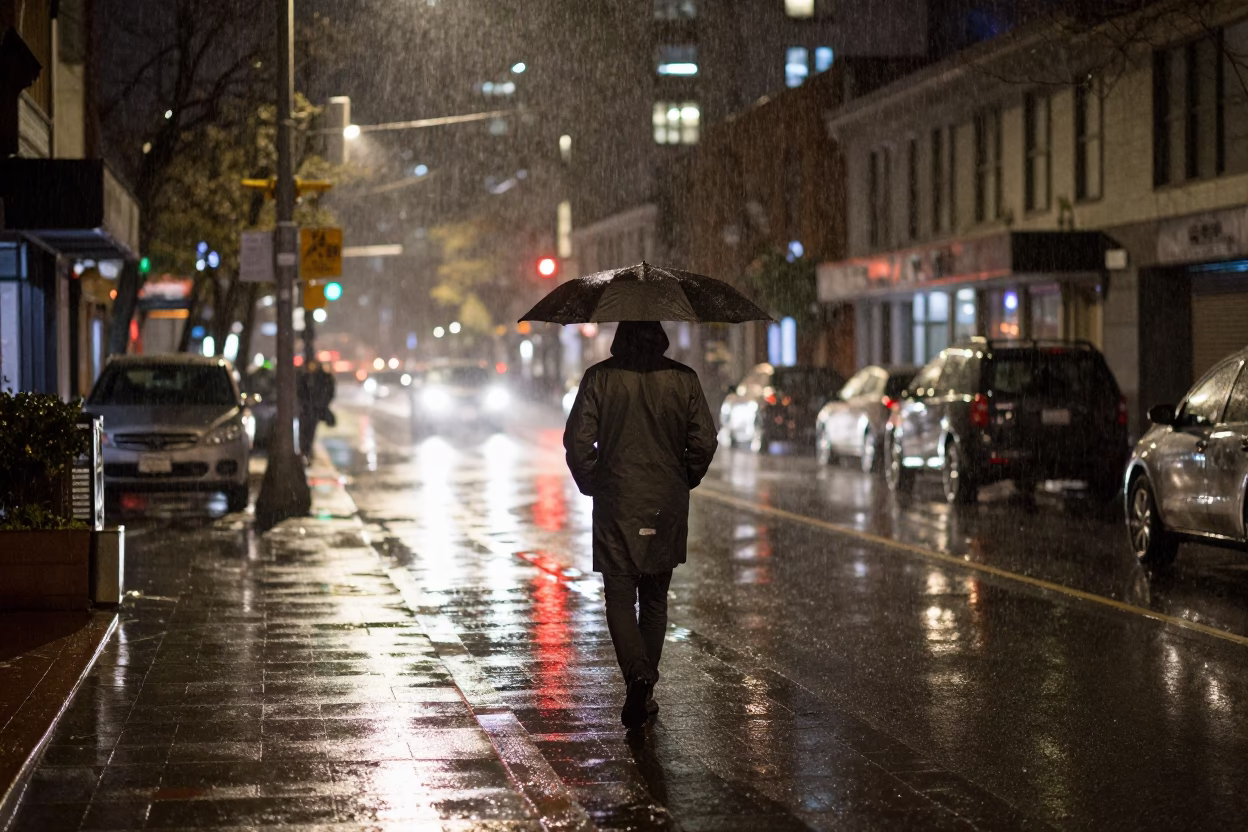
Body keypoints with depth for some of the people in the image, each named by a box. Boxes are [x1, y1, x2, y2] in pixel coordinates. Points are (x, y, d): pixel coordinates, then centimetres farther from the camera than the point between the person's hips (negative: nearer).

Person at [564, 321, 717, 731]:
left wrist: (592, 483, 7)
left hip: (615, 507, -2)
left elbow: (577, 440, -8)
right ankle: (644, 693, 17)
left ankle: (638, 673, -21)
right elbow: (704, 441, -3)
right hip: (667, 508, 2)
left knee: (620, 597, 3)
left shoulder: (599, 377, -5)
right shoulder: (683, 378, -1)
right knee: (654, 598, 14)